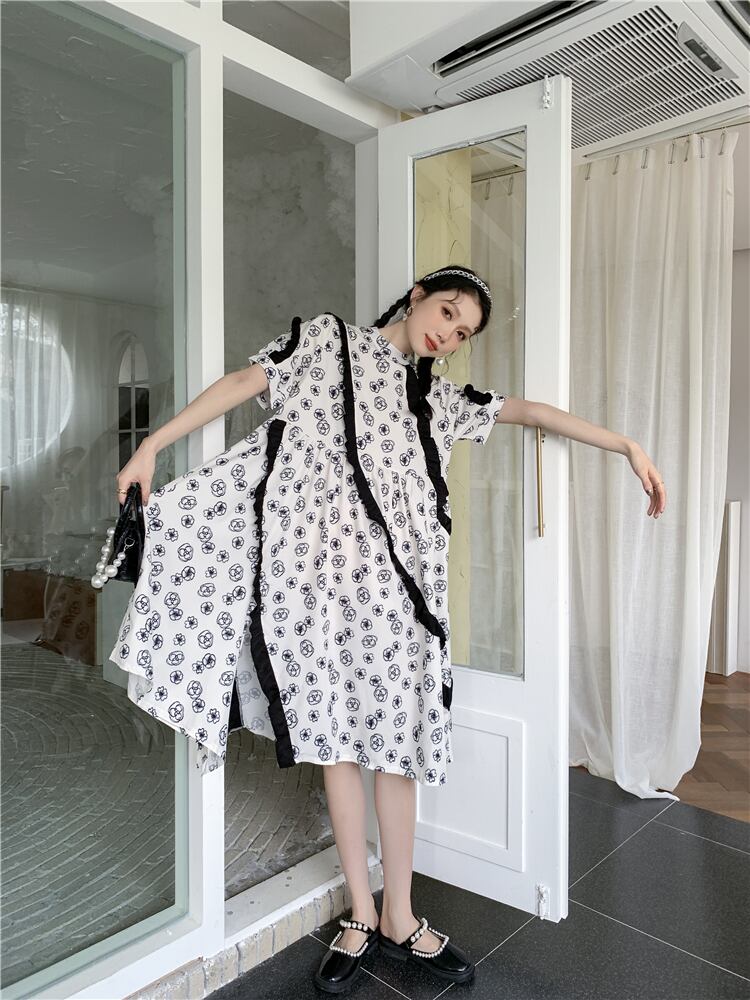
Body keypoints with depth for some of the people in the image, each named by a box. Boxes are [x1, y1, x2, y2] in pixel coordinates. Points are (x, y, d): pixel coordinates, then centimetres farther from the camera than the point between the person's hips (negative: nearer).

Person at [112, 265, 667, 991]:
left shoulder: (437, 397, 21)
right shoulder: (326, 338, 15)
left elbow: (528, 411, 18)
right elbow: (246, 382, 8)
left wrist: (628, 445, 14)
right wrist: (154, 444, 1)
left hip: (390, 577, 3)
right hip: (314, 568, -2)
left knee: (395, 737, 2)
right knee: (333, 733, 5)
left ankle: (398, 918, 20)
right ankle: (361, 914, 20)